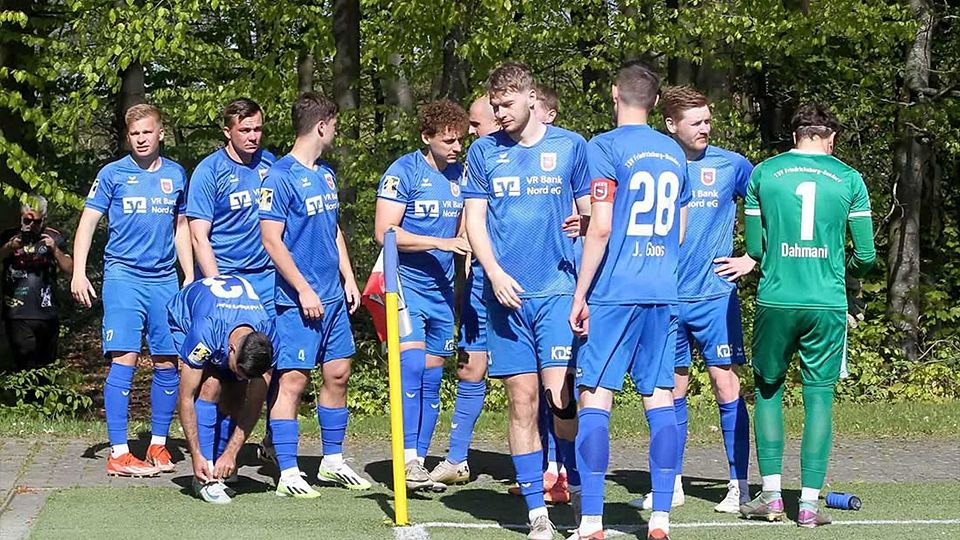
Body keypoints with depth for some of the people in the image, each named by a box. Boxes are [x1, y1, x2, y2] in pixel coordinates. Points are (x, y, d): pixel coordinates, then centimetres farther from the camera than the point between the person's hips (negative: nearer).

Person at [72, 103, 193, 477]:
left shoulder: (176, 175, 11)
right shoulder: (113, 174, 2)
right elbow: (88, 222, 2)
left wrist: (190, 275, 16)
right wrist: (79, 273, -9)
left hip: (165, 280, 4)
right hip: (123, 277, -4)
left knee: (168, 363, 4)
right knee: (124, 360, -11)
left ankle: (158, 445, 18)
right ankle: (118, 454, -10)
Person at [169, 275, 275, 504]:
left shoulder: (267, 340, -34)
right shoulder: (204, 334, -45)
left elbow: (254, 405, -23)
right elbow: (186, 398, -36)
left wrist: (231, 453, -27)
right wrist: (196, 456, -35)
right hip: (185, 319, -4)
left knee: (235, 399, -13)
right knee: (211, 386, -26)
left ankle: (219, 473, 0)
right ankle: (205, 478, -24)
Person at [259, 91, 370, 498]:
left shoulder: (326, 175, 14)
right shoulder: (280, 177, -12)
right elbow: (271, 240, -15)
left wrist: (348, 278, 16)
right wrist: (304, 291, -16)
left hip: (332, 296, 8)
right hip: (298, 300, -8)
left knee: (338, 374, 12)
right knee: (293, 380, -7)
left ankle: (333, 461, 24)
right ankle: (288, 474, -5)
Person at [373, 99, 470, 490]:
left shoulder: (460, 174, 11)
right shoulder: (404, 171, -7)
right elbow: (385, 232, -14)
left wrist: (467, 246, 3)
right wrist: (441, 243, -18)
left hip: (442, 290, 6)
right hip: (406, 285, -6)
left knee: (431, 380, 6)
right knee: (412, 365, -19)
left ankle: (419, 463, 11)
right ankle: (408, 459, -19)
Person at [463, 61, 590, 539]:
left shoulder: (570, 146, 6)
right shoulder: (483, 152, 10)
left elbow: (593, 215, 12)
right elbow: (474, 220, 9)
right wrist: (495, 274, -6)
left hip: (558, 288, -2)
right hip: (506, 293, 2)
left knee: (560, 395, -13)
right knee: (522, 401, 1)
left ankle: (579, 486, 7)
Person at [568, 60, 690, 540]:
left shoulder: (605, 147, -6)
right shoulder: (674, 153, 13)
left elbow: (601, 228, -11)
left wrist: (580, 294, -6)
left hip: (614, 292, -5)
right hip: (663, 294, 6)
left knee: (595, 396, -2)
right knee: (659, 398, 6)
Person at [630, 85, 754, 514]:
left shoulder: (730, 165, 0)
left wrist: (752, 259, 2)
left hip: (715, 295, -2)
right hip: (666, 297, 2)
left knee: (726, 385, -4)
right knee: (673, 389, 8)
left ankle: (739, 484, 2)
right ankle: (671, 484, 16)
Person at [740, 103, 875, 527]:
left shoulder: (763, 173, 4)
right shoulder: (849, 179, 4)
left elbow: (754, 248, 7)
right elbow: (866, 255, 5)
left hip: (775, 301, 0)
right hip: (827, 303, 0)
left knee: (768, 388, 15)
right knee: (819, 395, 4)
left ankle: (771, 494, 10)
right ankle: (809, 503, 1)